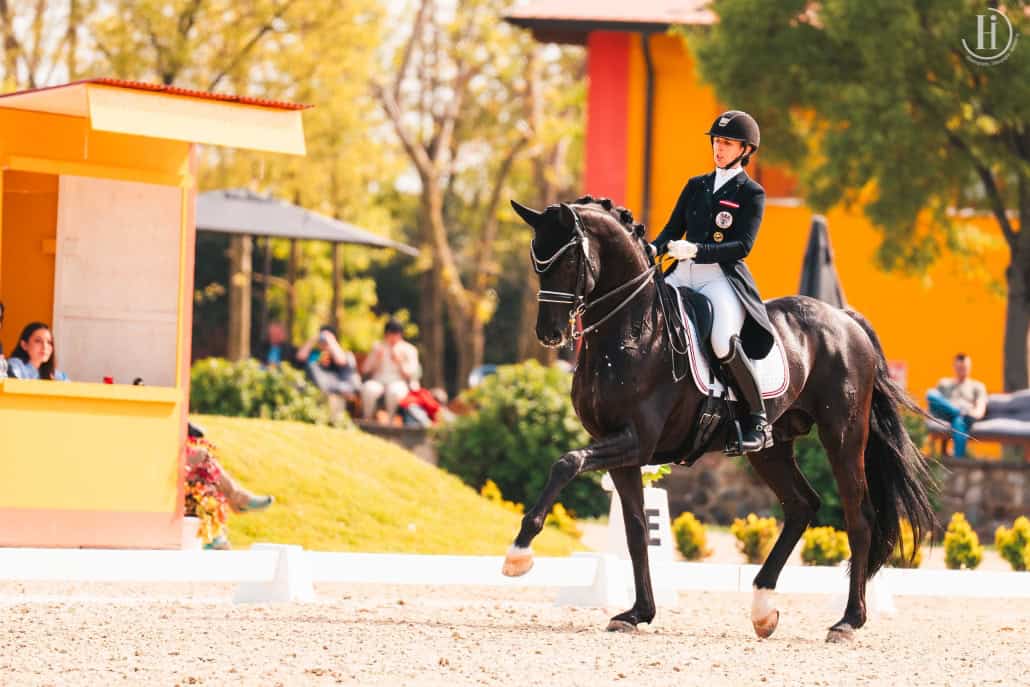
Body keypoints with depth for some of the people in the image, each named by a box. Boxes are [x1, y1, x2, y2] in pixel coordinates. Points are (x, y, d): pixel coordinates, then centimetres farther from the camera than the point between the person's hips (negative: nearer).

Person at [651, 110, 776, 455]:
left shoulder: (751, 194, 2)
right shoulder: (696, 186, 20)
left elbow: (742, 246, -9)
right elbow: (673, 229, 17)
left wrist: (696, 251, -22)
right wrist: (652, 250, -5)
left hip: (722, 277, -6)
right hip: (683, 274, 6)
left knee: (724, 343, -32)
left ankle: (758, 422, -18)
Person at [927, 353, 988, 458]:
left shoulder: (977, 386, 27)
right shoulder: (944, 383, 34)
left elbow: (981, 408, 11)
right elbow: (933, 399, 21)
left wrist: (976, 413, -15)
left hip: (964, 418, -2)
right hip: (944, 416, 2)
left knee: (958, 421, -44)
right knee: (931, 393, -29)